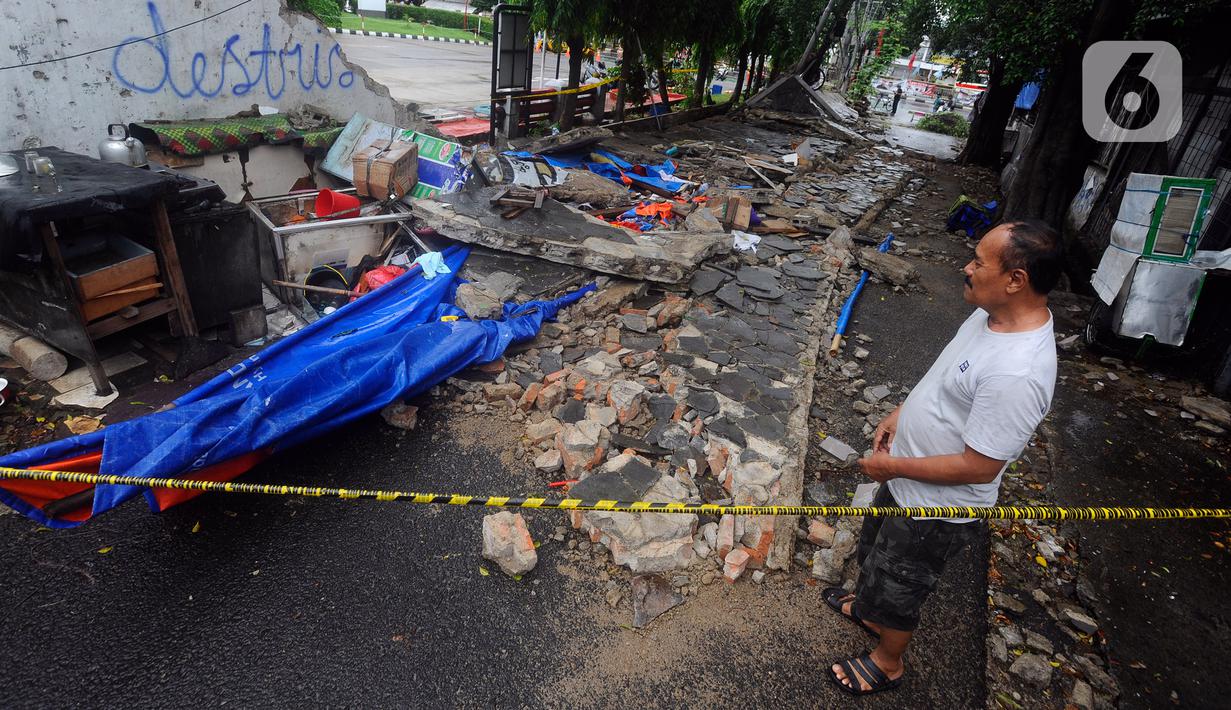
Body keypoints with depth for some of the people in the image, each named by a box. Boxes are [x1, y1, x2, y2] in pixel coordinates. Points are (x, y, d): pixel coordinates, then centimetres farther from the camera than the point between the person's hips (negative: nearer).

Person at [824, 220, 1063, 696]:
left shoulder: (1017, 375, -37)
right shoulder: (994, 314, -8)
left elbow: (979, 467, -31)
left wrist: (892, 467, -22)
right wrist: (901, 413, 4)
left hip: (937, 508, -9)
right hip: (906, 483, 9)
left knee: (897, 584, 17)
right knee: (877, 548, 32)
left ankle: (887, 662, 46)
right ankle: (868, 609, 61)